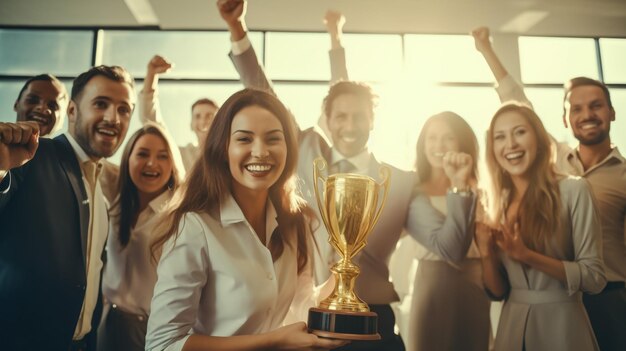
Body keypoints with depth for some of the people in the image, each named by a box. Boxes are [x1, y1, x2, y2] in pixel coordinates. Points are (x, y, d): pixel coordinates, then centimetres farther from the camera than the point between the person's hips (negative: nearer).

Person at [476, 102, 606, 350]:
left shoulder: (573, 190, -10)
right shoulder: (496, 202, 1)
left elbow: (595, 277, -12)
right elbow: (497, 292, 3)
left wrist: (527, 256, -23)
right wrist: (486, 254, -16)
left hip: (562, 325, -4)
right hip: (512, 326, 4)